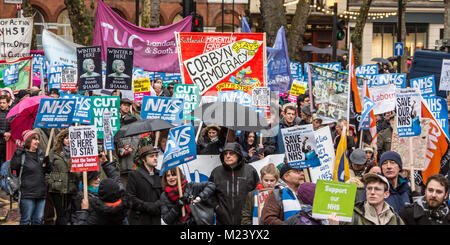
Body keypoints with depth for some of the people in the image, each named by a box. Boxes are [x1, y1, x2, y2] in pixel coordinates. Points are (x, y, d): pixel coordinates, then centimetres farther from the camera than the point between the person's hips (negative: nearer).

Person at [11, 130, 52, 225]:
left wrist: (47, 162, -1)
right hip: (27, 194, -6)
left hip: (41, 192, 6)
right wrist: (17, 153, -26)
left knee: (38, 220, 10)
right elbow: (13, 166, -19)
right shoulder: (22, 154, -4)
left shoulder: (41, 154, 13)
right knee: (26, 220, -1)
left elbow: (49, 170, 18)